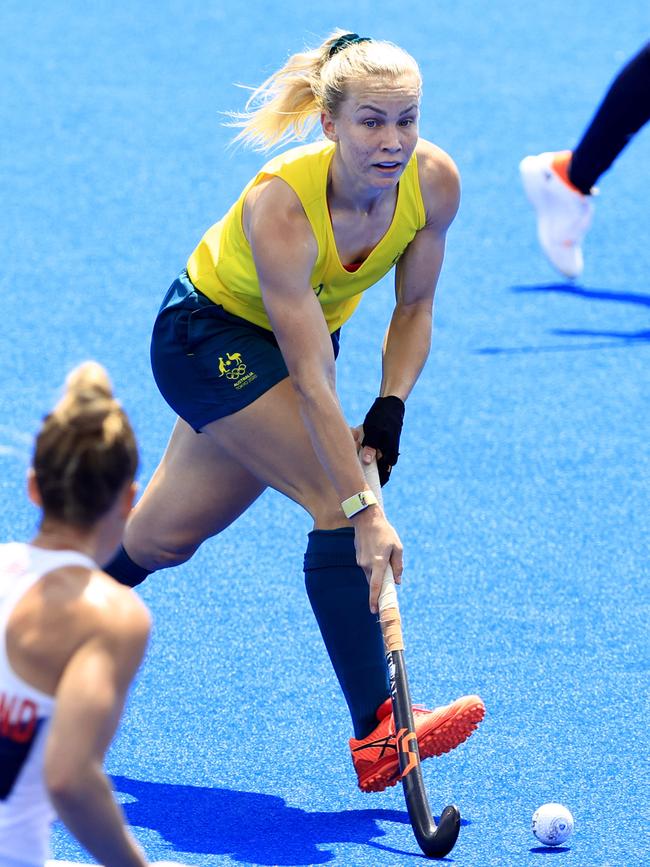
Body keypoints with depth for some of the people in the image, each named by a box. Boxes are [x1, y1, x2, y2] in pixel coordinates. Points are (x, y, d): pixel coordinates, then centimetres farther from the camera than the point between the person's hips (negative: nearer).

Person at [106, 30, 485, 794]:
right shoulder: (279, 206, -37)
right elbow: (312, 381, -37)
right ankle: (377, 736, -26)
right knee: (336, 497, -25)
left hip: (292, 338, 7)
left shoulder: (434, 181, -21)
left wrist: (391, 408, -16)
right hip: (209, 335, -7)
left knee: (163, 534, 14)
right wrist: (364, 513, -40)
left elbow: (413, 308, -2)